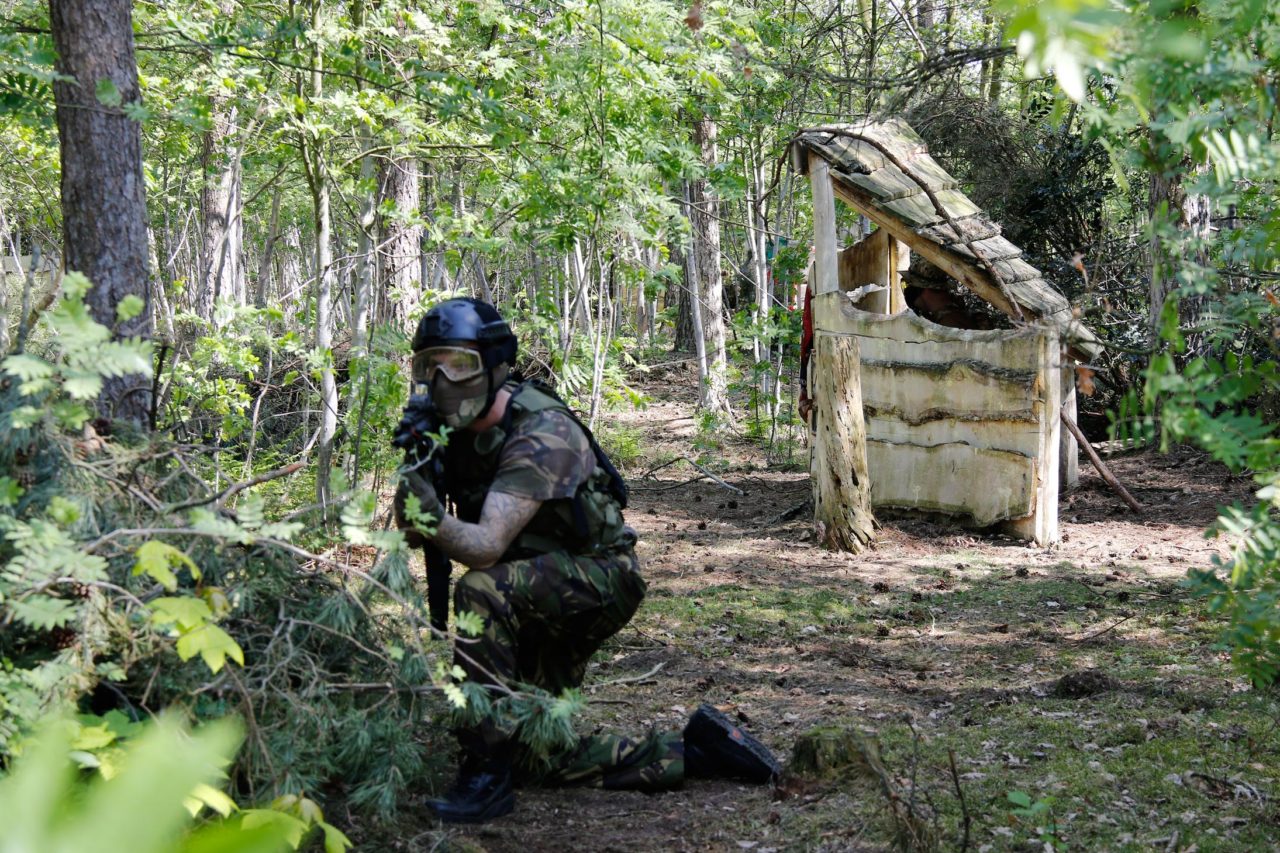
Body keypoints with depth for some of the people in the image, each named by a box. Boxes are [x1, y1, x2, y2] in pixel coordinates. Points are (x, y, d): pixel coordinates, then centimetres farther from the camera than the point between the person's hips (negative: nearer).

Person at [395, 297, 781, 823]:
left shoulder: (541, 433, -27)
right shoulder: (452, 429, -3)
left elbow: (487, 546, -35)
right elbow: (410, 532, -4)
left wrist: (438, 523, -54)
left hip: (599, 578, -9)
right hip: (538, 597, 9)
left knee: (481, 593, -35)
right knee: (543, 755, 9)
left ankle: (487, 777, -30)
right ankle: (692, 752, 21)